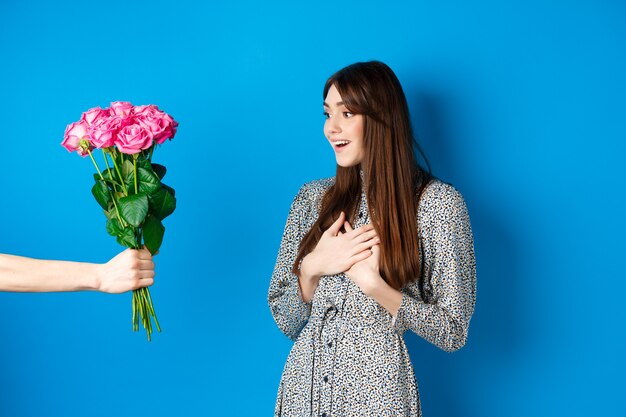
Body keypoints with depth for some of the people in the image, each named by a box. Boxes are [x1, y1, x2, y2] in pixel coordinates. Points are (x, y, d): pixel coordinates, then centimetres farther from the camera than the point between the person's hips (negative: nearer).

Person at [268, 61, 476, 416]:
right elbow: (286, 320, 4)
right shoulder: (313, 197, 2)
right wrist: (312, 268, -13)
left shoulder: (438, 202, -9)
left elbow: (453, 332, -8)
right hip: (303, 386, 4)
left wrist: (373, 284, -19)